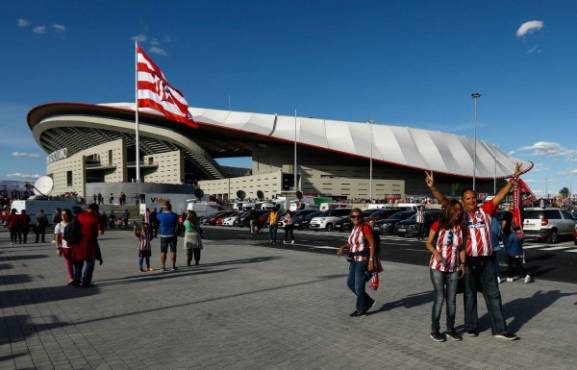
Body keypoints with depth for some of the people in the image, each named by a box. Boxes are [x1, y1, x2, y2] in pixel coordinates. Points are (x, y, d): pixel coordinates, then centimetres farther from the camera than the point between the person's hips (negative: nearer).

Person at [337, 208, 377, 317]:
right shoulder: (355, 228, 10)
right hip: (355, 260, 9)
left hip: (364, 260, -9)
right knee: (350, 283, 14)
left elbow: (372, 244, -17)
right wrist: (343, 247, 3)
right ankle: (368, 301, 30)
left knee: (359, 286, 0)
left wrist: (371, 261, -22)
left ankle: (361, 309, 20)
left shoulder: (365, 227, -15)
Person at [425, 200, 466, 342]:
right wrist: (436, 253, -22)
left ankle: (450, 329, 21)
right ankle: (434, 330, 6)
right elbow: (429, 244, -5)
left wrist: (463, 264, 3)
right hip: (437, 267, -4)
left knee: (452, 299, 8)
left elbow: (462, 248, 10)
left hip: (453, 269, 4)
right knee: (439, 298, -5)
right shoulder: (438, 225, -7)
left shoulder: (460, 227, 3)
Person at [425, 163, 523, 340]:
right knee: (470, 295, 11)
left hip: (487, 260, 3)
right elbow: (443, 201, -13)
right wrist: (432, 187, -27)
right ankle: (471, 327, 24)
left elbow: (500, 195, 5)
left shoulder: (485, 210, 5)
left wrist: (514, 178, 2)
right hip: (468, 261, -2)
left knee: (493, 294, 10)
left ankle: (499, 329, 18)